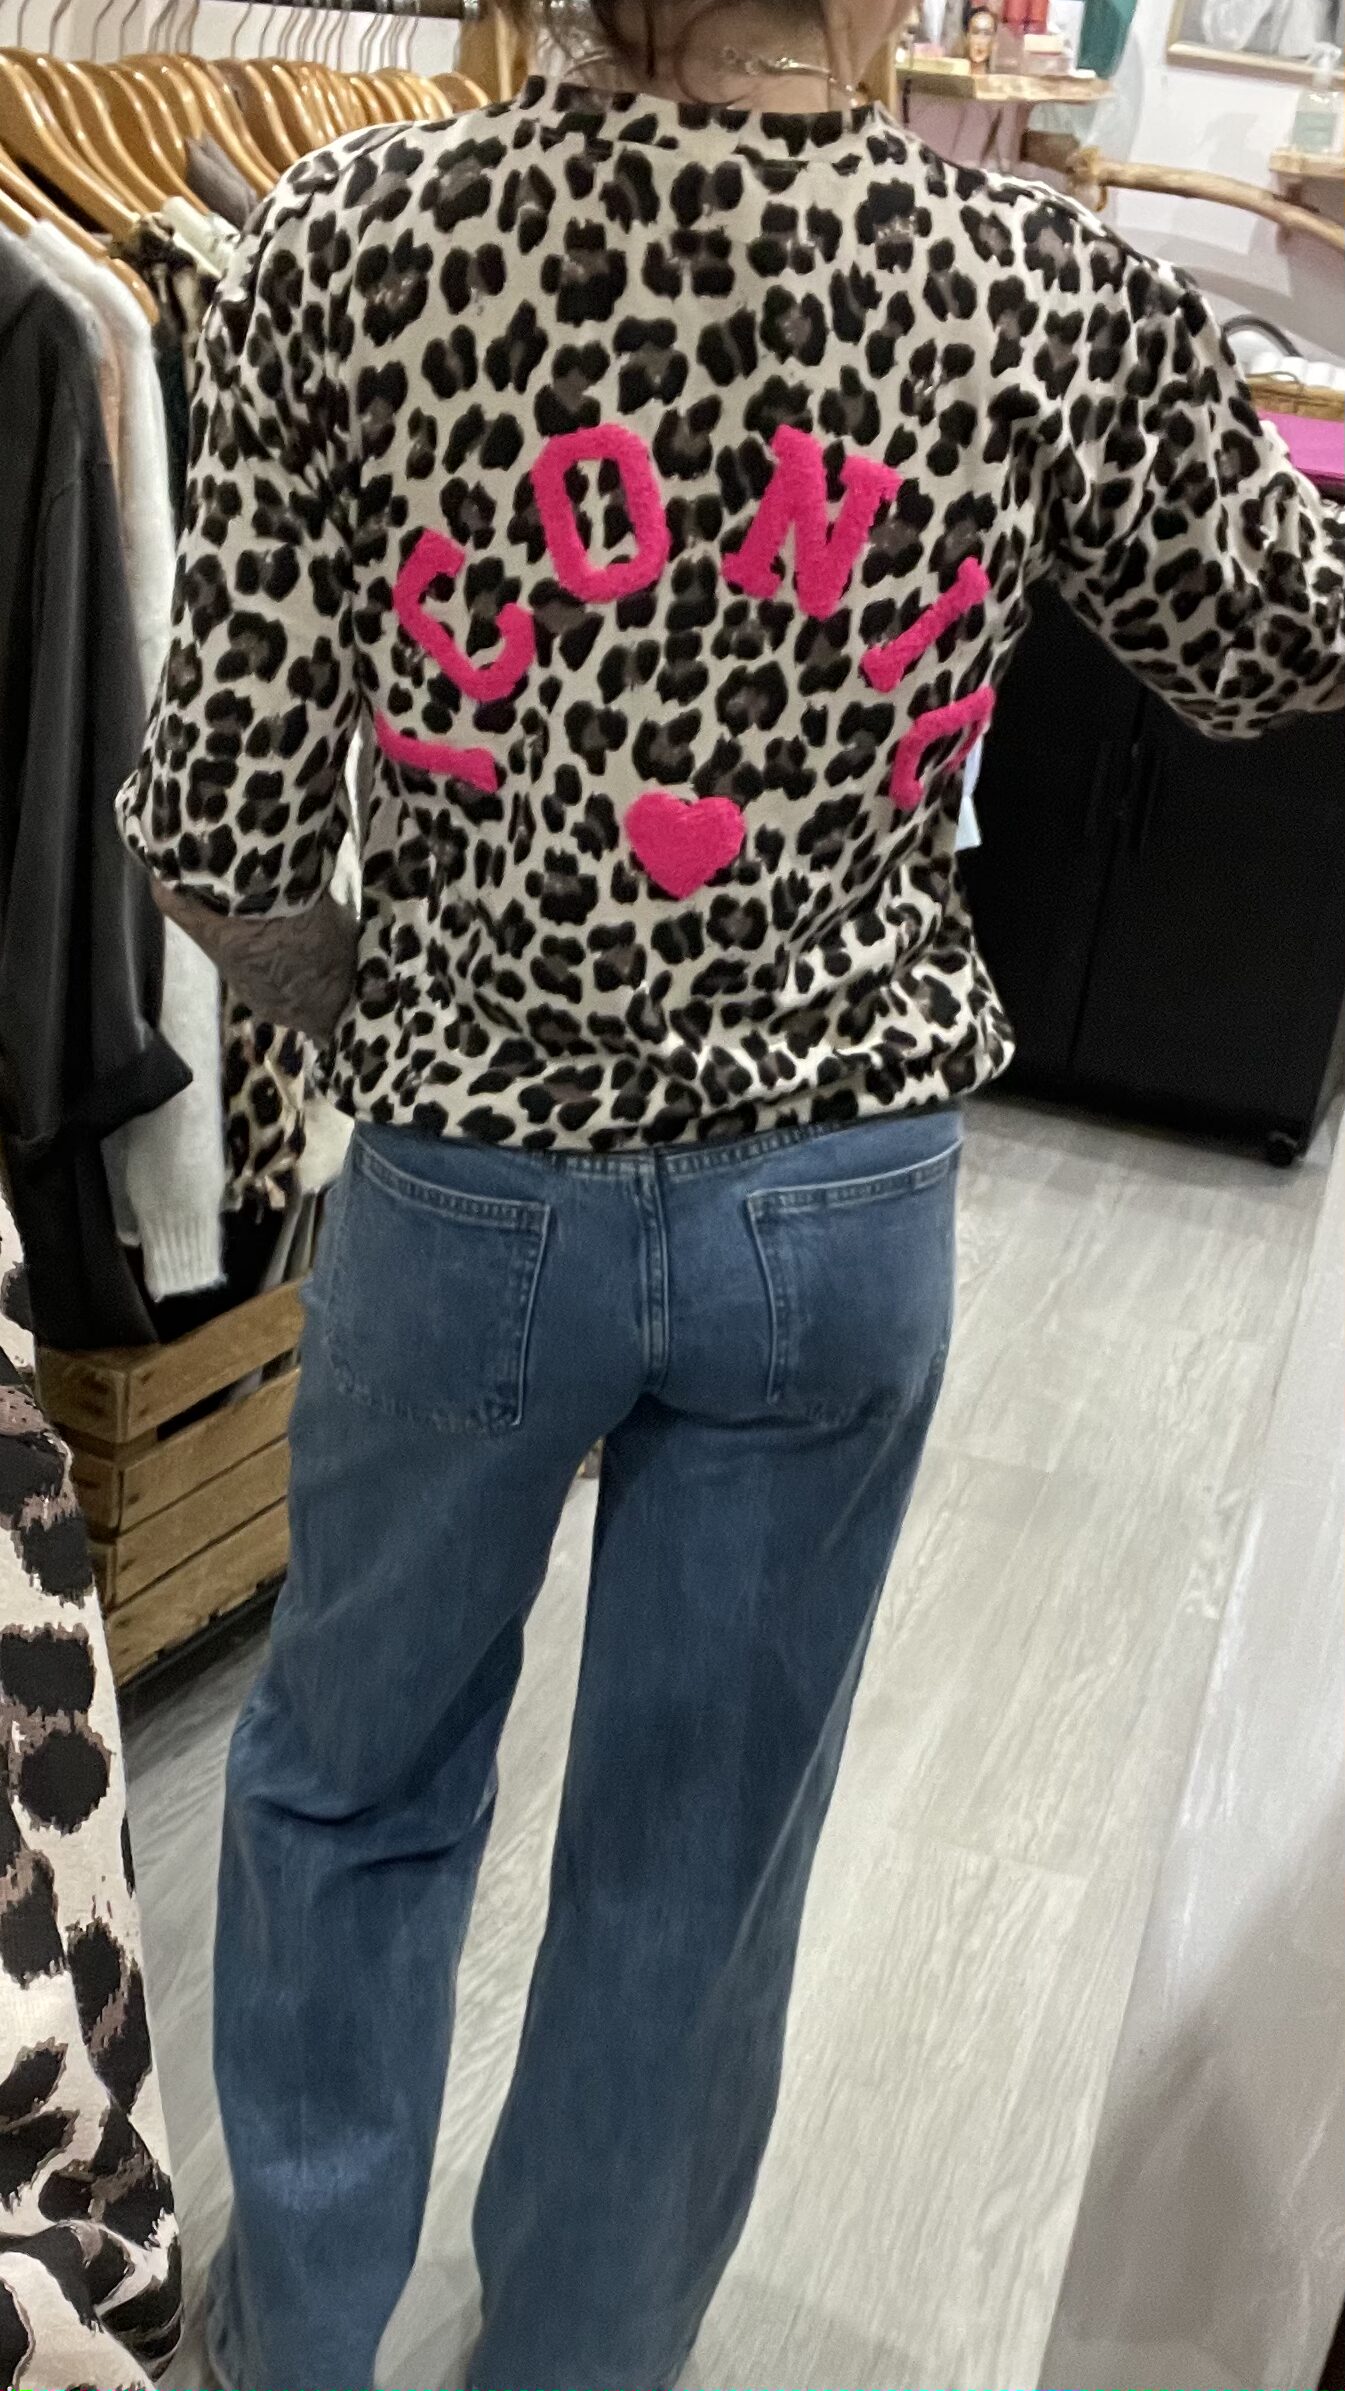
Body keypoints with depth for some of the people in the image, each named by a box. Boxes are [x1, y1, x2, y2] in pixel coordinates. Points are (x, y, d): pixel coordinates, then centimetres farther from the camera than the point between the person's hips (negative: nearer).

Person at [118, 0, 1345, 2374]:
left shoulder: (347, 240, -11)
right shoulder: (1054, 296, -10)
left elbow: (220, 835, -9)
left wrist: (399, 1039, 9)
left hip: (467, 1185, 1)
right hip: (845, 1199, 0)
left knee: (350, 1776, 25)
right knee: (698, 1863, 20)